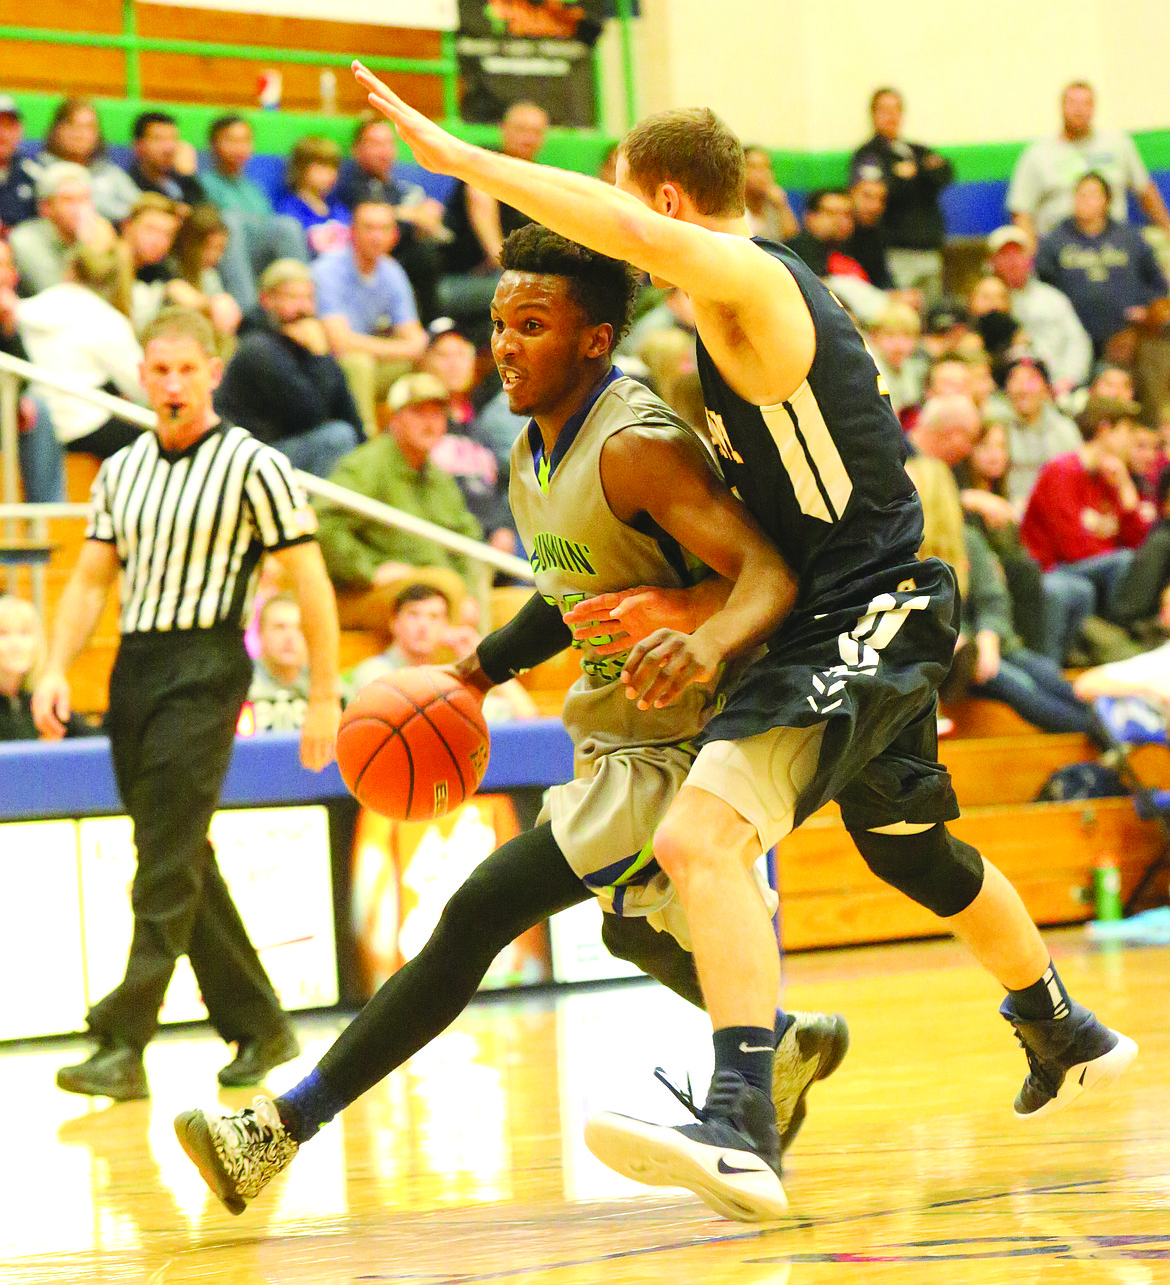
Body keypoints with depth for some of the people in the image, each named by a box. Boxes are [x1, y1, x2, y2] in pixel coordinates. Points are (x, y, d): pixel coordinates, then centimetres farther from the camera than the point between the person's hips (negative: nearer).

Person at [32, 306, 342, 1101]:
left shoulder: (253, 467, -4)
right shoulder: (121, 471, 14)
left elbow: (311, 583, -4)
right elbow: (92, 579, 17)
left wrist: (325, 698, -7)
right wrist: (57, 670, 3)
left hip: (205, 665, -7)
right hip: (134, 669, 7)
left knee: (168, 864, -13)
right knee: (186, 863, 11)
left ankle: (124, 1045, -17)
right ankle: (261, 1028, 22)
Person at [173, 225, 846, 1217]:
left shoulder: (639, 447, -25)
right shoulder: (537, 446, 4)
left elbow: (768, 573, -36)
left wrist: (705, 648, -55)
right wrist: (488, 666, 13)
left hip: (666, 751, -10)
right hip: (617, 734, 10)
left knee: (476, 919, -12)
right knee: (641, 930, 30)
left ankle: (285, 1127, -8)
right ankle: (786, 1050, 51)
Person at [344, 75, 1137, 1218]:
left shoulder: (749, 280, -16)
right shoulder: (743, 315, 15)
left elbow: (632, 232, -38)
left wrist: (457, 157, -33)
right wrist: (702, 634, 11)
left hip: (865, 619, -11)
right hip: (859, 620, 11)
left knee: (701, 838, -27)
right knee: (923, 858, 30)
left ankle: (740, 1126, -35)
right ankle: (1065, 1036, 53)